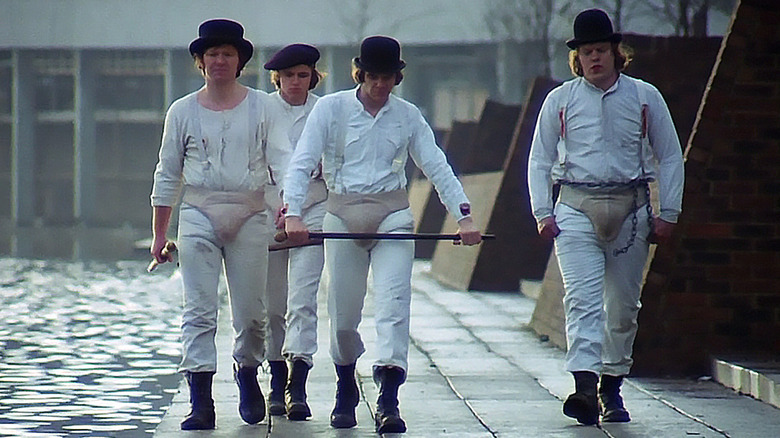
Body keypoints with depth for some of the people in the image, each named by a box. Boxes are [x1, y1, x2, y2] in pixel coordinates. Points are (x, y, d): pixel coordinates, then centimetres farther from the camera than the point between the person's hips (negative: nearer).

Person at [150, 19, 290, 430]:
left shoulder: (260, 106, 7)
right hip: (198, 214, 0)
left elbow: (281, 158, -1)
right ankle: (200, 402, -8)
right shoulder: (182, 111, 8)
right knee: (199, 310, -7)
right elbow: (167, 175, 12)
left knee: (251, 311, 4)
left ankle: (247, 374, 30)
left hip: (250, 214, 0)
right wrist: (159, 234, 10)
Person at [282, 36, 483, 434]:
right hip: (342, 215, 0)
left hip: (393, 214, 1)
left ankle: (388, 401, -17)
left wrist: (464, 216, -7)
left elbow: (437, 167, 4)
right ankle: (346, 392, 29)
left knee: (394, 303, -13)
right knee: (342, 313, 5)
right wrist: (293, 213, -20)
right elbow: (302, 163, -5)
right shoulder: (331, 108, 1)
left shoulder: (408, 116, 7)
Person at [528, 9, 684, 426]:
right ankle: (585, 388, -29)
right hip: (576, 208, -1)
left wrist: (668, 214, 3)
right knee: (582, 297, -17)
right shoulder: (560, 100, 6)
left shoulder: (645, 97, 6)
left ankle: (612, 388, 20)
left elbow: (670, 157, 11)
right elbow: (539, 161, 11)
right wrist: (542, 213, 1)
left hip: (630, 208, 1)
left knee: (623, 304, 7)